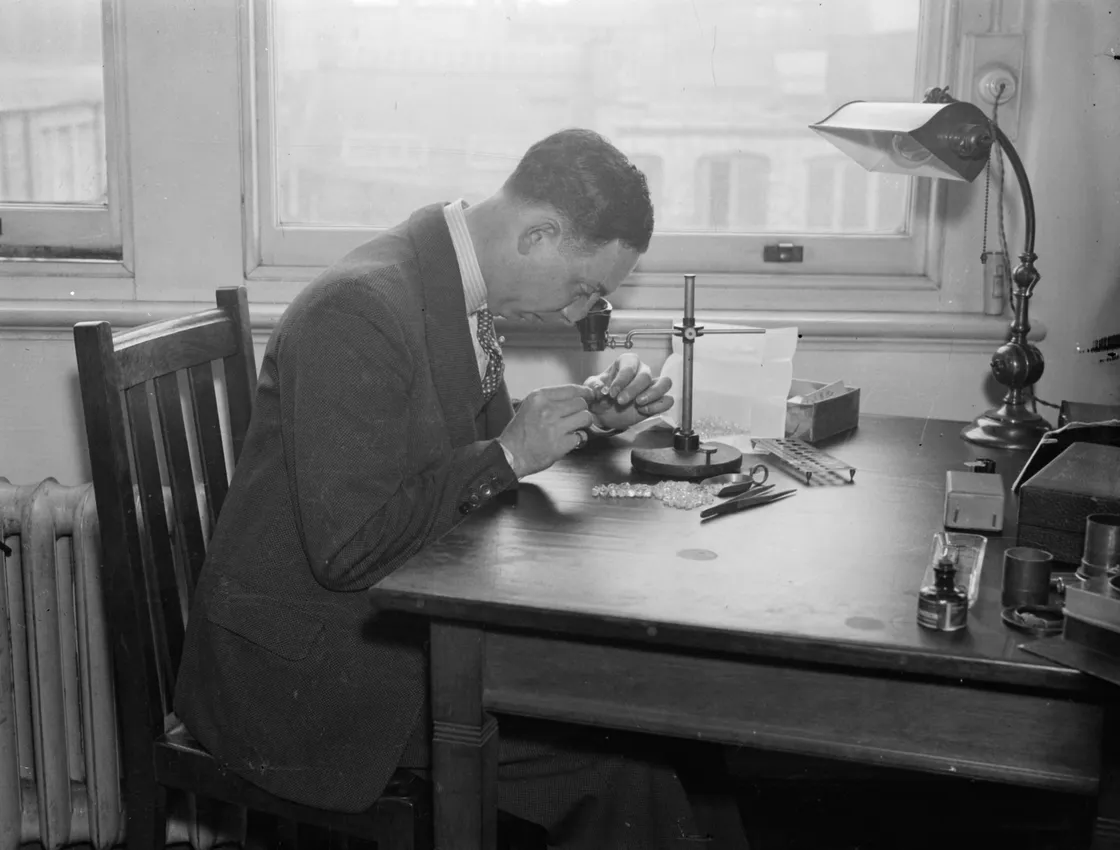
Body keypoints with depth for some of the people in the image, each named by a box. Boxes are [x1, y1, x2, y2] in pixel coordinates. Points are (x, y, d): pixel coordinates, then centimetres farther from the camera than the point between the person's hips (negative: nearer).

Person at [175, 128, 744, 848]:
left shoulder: (458, 285, 3)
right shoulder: (361, 310, -24)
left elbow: (474, 446, 17)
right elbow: (347, 548, -26)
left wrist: (593, 418, 0)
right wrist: (509, 454, -21)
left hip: (393, 627, 8)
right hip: (298, 673, -8)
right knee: (620, 755, -15)